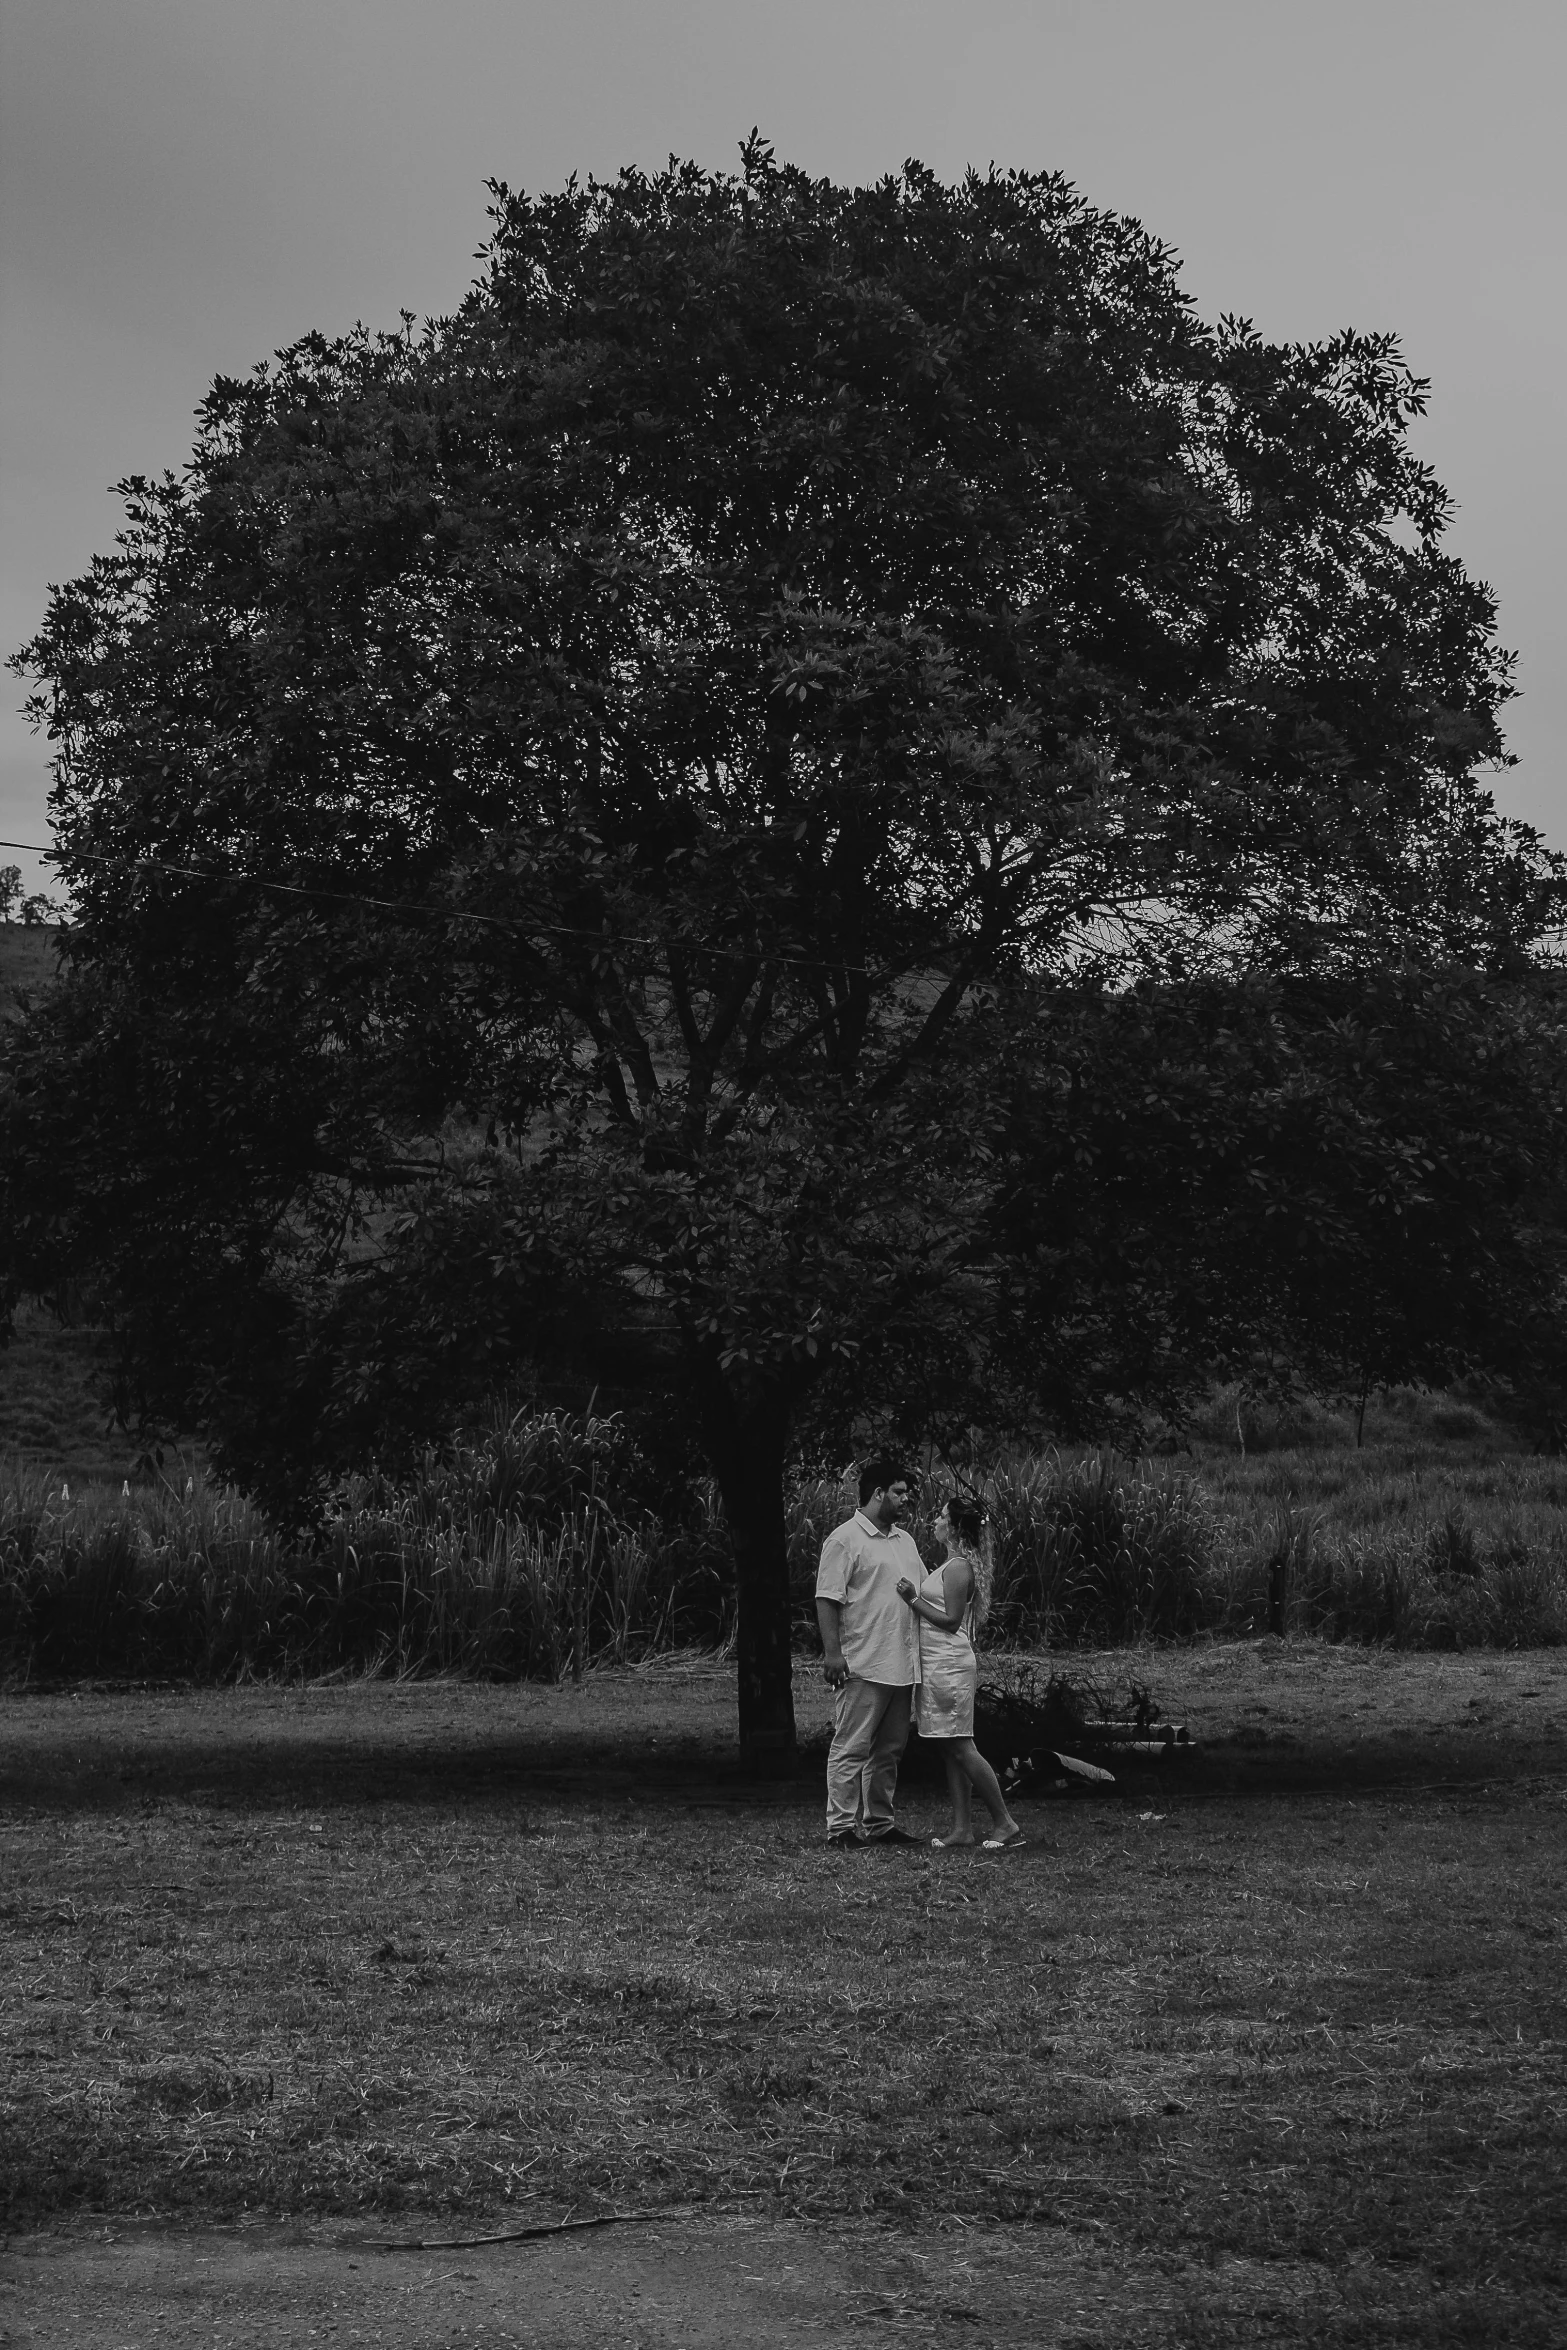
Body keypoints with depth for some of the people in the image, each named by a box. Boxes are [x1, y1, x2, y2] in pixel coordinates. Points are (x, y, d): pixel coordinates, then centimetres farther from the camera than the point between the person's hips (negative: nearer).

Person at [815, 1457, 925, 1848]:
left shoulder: (905, 1541, 18)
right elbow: (827, 1599, -11)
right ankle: (841, 1826, -2)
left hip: (901, 1665, 8)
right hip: (863, 1665, -8)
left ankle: (879, 1823, 19)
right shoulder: (845, 1539, -7)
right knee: (852, 1747, -5)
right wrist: (832, 1651, -18)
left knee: (890, 1749, 12)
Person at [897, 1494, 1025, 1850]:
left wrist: (913, 1600, -16)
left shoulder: (957, 1567, -15)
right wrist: (915, 1596, 15)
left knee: (961, 1747, -7)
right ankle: (962, 1828, 10)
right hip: (941, 1663, 10)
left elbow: (951, 1621, -18)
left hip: (949, 1664, -10)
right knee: (953, 1749, 9)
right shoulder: (958, 1565, 15)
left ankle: (1006, 1824, -3)